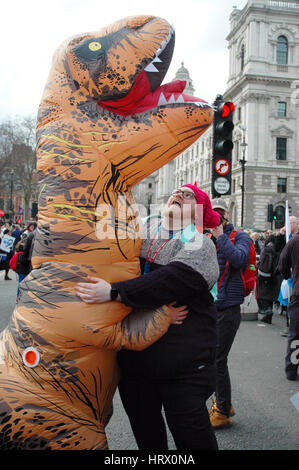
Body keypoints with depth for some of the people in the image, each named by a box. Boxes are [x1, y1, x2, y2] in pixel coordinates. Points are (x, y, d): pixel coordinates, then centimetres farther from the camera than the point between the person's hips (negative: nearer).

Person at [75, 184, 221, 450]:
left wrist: (114, 292, -33)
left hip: (182, 361, -4)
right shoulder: (142, 230, 7)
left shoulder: (199, 245, -8)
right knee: (146, 433, 19)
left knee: (188, 431, 4)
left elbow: (172, 280, -26)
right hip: (134, 356, 5)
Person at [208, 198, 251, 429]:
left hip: (228, 307, -6)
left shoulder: (240, 236, -3)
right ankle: (223, 402, 32)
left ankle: (222, 412, 12)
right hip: (210, 306, 6)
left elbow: (239, 259, -22)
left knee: (218, 359, -4)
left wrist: (220, 236, -19)